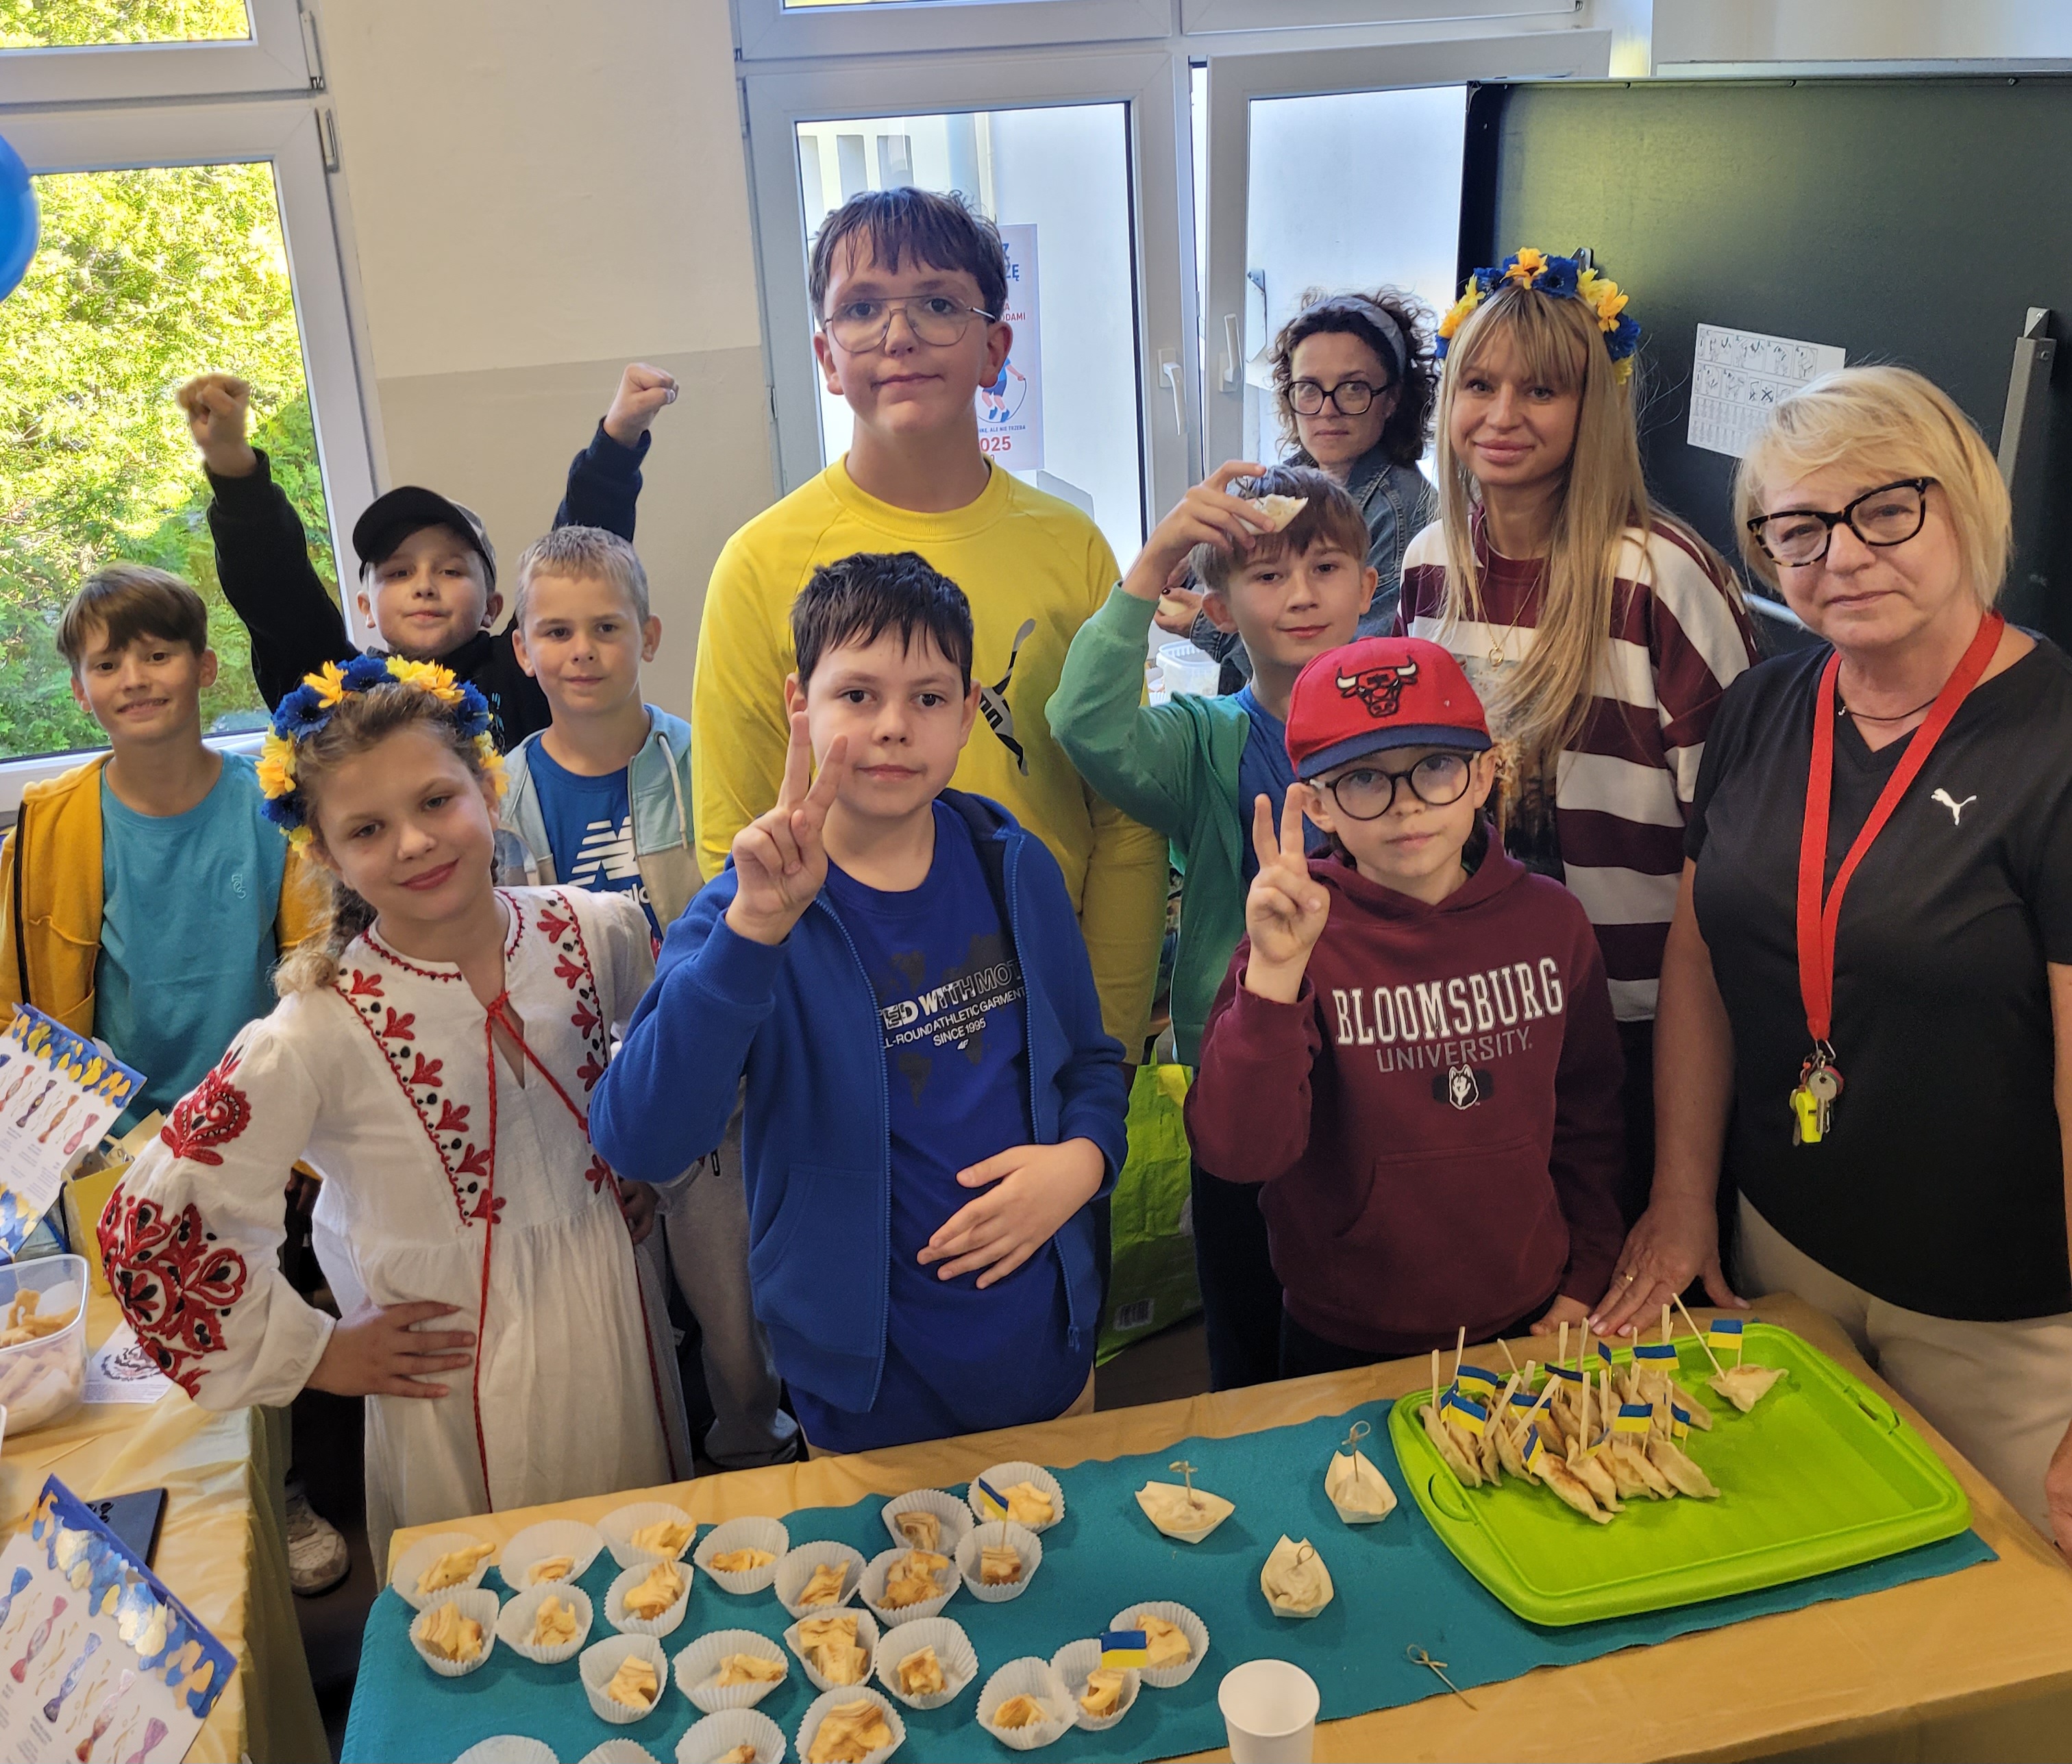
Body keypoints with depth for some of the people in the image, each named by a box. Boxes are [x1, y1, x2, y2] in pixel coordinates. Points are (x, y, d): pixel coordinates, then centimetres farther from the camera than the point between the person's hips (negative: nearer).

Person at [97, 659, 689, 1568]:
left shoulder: (597, 932, -11)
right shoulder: (322, 1032, -22)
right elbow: (150, 1225, -17)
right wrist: (313, 1354, -10)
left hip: (612, 1320, 4)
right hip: (457, 1375, -3)